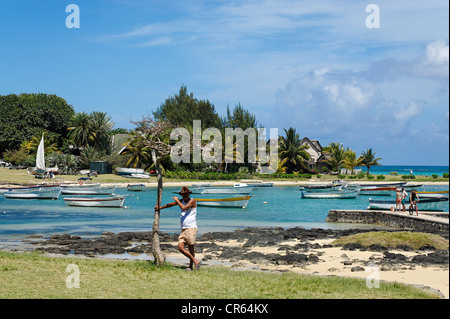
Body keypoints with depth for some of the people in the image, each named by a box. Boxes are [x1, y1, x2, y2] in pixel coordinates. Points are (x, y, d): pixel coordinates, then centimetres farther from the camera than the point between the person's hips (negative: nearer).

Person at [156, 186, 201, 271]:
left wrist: (177, 200, -7)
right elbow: (171, 204, 32)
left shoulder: (192, 201, -4)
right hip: (183, 229, 7)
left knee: (191, 248, -6)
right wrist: (160, 207, 40)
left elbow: (184, 207, -20)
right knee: (180, 247, -5)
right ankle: (195, 261, 2)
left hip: (191, 228, -7)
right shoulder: (182, 201, 17)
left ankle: (191, 266, 2)